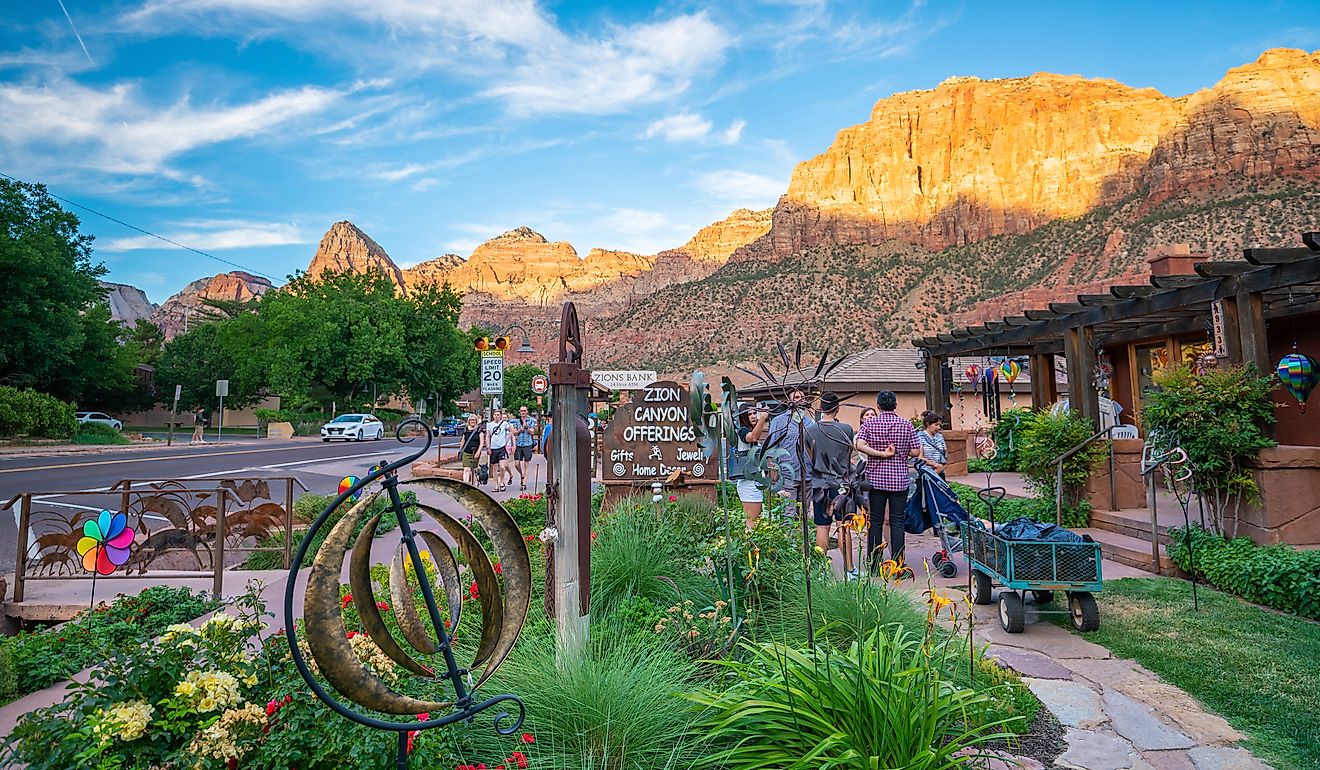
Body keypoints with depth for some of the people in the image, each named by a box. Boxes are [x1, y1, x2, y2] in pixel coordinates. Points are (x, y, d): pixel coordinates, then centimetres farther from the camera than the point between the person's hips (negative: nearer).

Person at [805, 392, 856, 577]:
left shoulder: (810, 430, -6)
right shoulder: (846, 429, -7)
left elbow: (807, 459, 3)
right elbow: (850, 452, 9)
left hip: (819, 484, 0)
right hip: (842, 483, 0)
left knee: (822, 527, 5)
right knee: (844, 526, 6)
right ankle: (849, 569, 11)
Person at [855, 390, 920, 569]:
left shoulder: (869, 424, -1)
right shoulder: (906, 425, 0)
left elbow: (859, 445, -16)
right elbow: (916, 452, -2)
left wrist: (882, 454, -11)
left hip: (876, 478, 0)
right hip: (900, 480, 0)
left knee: (875, 520, 7)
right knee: (897, 521, 4)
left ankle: (873, 565, 11)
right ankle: (897, 564, 4)